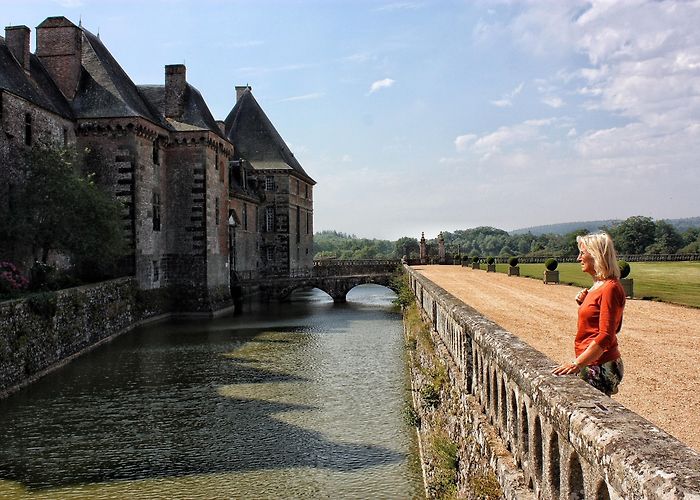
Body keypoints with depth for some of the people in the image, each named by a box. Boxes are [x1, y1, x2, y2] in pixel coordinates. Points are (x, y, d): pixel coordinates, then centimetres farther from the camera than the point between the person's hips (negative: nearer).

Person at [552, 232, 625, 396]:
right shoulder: (598, 286, 14)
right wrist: (584, 303, 7)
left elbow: (605, 336, -20)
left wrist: (577, 363, -24)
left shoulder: (610, 288, -15)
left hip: (601, 367, -9)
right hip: (592, 365, 9)